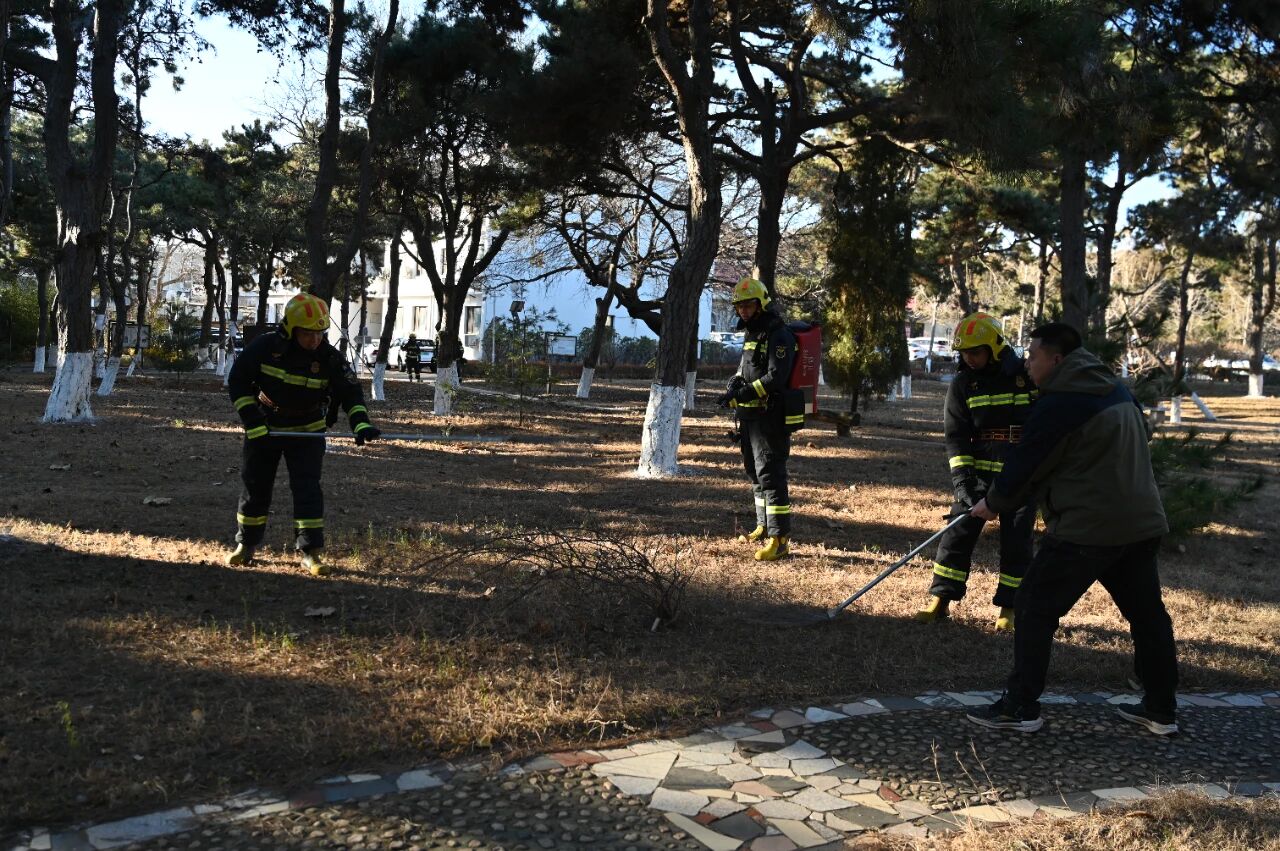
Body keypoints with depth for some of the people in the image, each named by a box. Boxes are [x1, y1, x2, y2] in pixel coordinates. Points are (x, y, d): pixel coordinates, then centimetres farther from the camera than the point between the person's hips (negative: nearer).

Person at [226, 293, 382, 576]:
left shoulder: (330, 358, -16)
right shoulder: (265, 347, -17)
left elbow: (350, 392, -12)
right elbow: (238, 382, -10)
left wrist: (361, 424, -30)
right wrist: (253, 422, -16)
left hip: (307, 431, -1)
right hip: (263, 428, 1)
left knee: (307, 487, -10)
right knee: (255, 487, 9)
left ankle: (311, 551, -3)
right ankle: (246, 545, 26)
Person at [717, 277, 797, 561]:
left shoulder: (778, 335, -13)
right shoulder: (752, 334, 18)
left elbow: (775, 377, -23)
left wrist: (744, 394, -26)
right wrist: (734, 386, 1)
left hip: (770, 417, -10)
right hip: (752, 417, 10)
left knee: (770, 475, -12)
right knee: (755, 472, 18)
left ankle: (779, 539, -10)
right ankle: (764, 527, 31)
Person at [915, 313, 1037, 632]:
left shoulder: (1028, 376, -6)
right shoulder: (962, 384, -1)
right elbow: (956, 435, -5)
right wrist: (961, 478, -16)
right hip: (979, 472, 2)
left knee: (1016, 543, 2)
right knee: (958, 534, -1)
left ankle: (1009, 608, 14)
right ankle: (940, 599, 8)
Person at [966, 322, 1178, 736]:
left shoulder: (1058, 405, -15)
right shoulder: (1117, 390, 11)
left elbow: (1024, 465, -9)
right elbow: (1143, 436, 24)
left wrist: (993, 504, 7)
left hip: (1087, 527, -9)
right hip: (1142, 521, 9)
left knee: (1035, 607, 1)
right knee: (1147, 612, 16)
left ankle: (1020, 707, 4)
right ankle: (1162, 710, 26)